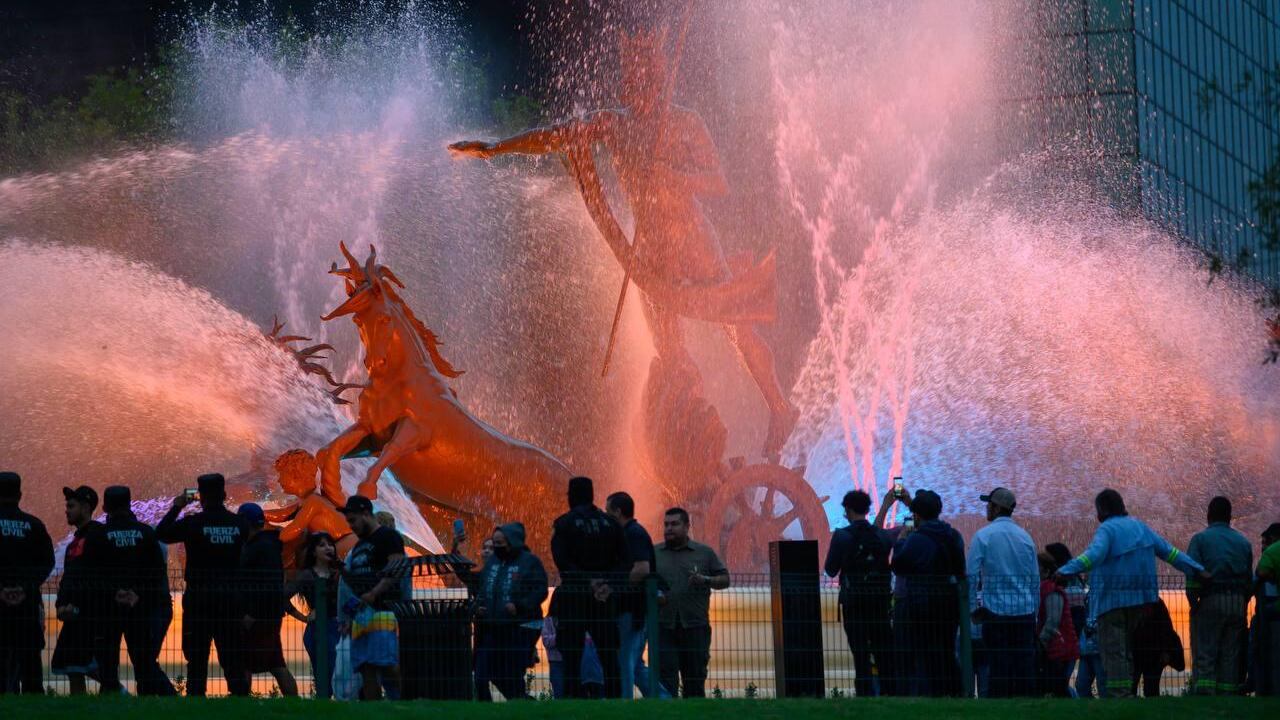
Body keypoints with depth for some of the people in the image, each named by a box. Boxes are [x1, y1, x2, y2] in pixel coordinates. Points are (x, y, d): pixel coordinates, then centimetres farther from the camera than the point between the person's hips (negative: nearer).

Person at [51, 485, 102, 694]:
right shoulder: (76, 539, 22)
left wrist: (75, 605, -18)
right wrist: (61, 605, 6)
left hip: (91, 612, -9)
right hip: (74, 614, 9)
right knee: (72, 669, 6)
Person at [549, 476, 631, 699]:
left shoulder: (564, 524, -2)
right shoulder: (611, 524, 9)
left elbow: (563, 562, -14)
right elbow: (625, 561, 2)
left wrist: (588, 582, -12)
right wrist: (610, 585, -6)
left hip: (574, 598, -3)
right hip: (606, 600, 3)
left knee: (572, 659, -2)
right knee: (609, 659, 7)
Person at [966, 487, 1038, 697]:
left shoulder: (983, 536, -4)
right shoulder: (1025, 537, 9)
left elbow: (971, 576, -8)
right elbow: (1035, 578, 12)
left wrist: (973, 608, 1)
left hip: (995, 610, -3)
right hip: (1025, 612, 4)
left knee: (999, 667, -3)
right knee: (1024, 666, 4)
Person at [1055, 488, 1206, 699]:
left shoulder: (1106, 529, -9)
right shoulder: (1139, 527, 14)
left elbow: (1094, 554, -28)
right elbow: (1168, 551, 16)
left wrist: (1067, 571, -38)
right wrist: (1197, 570, 20)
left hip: (1112, 599, -7)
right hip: (1138, 600, 7)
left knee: (1113, 650, -8)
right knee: (1127, 649, 15)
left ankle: (1118, 694, -16)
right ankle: (1127, 693, 14)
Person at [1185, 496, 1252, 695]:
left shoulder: (1200, 539, 1)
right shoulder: (1243, 542, 14)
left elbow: (1193, 574, -10)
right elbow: (1249, 579, 13)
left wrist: (1193, 602, -3)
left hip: (1210, 602, -4)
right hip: (1238, 604, 4)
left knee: (1204, 656, -5)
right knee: (1231, 656, 6)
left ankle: (1204, 694, -17)